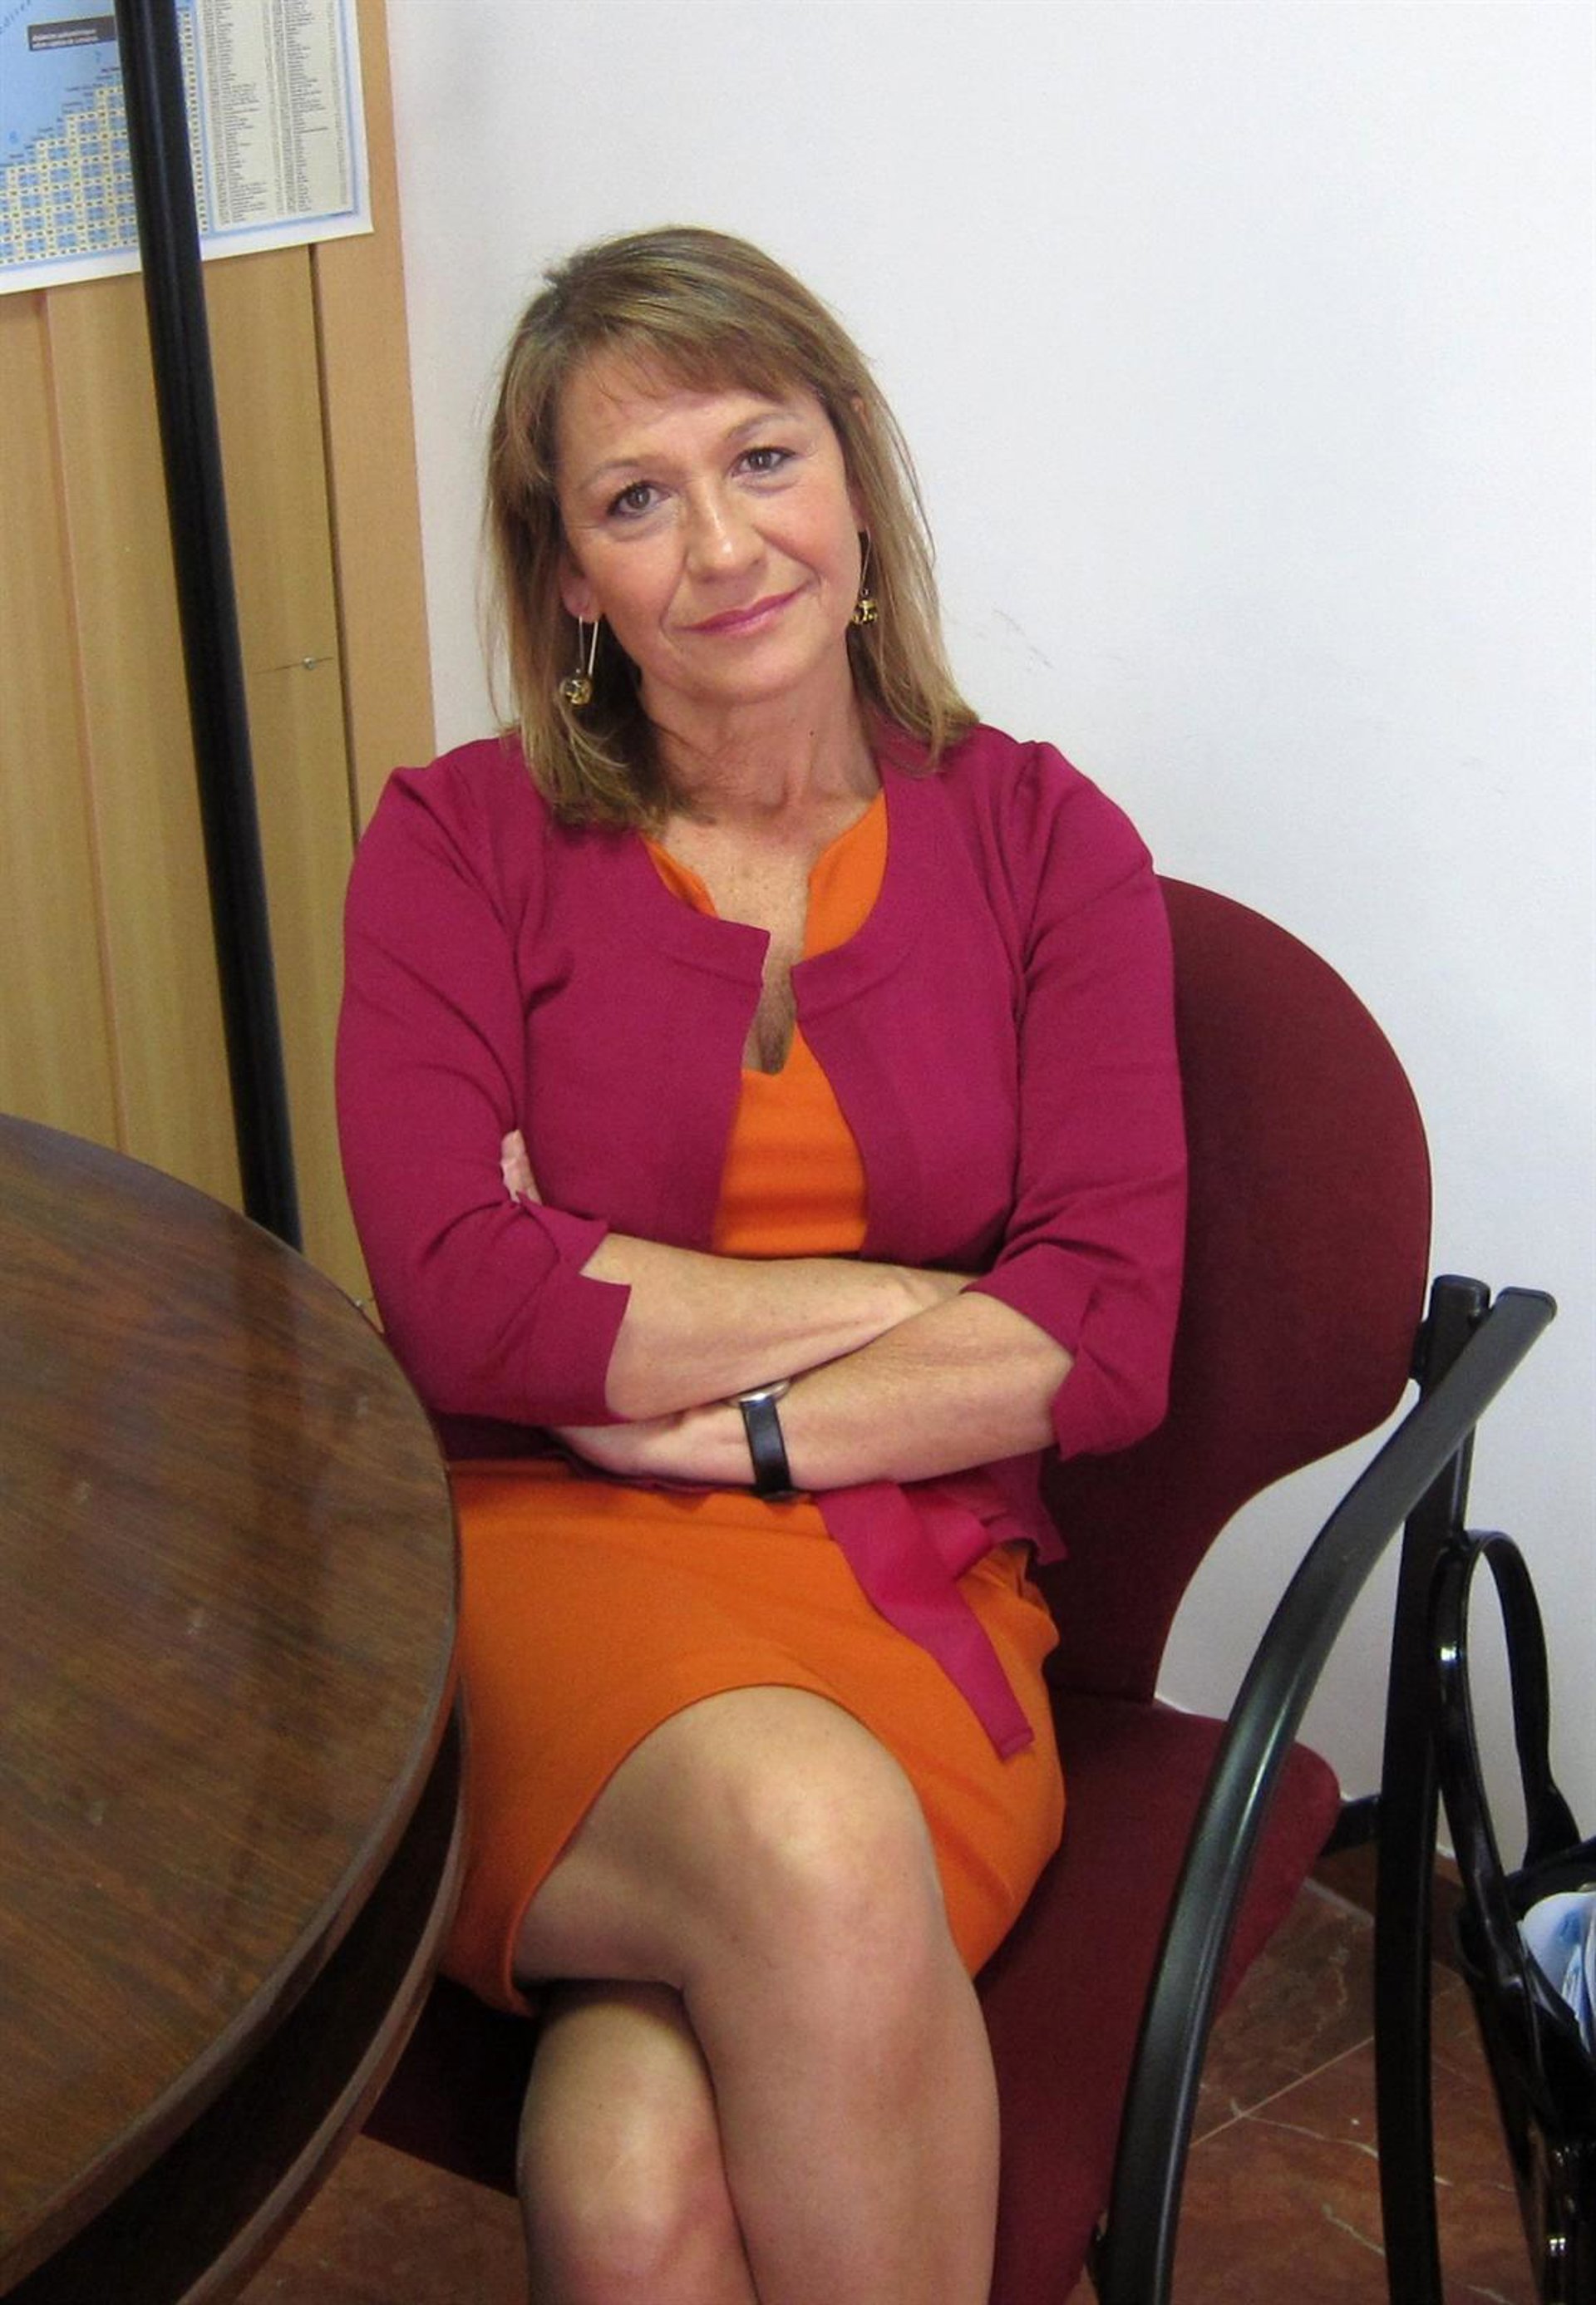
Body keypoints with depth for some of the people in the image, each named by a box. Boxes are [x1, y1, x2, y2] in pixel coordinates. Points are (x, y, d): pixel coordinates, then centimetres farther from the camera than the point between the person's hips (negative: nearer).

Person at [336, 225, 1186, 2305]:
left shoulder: (1041, 842, 8)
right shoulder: (461, 845, 5)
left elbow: (1109, 1340, -2)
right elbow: (456, 1306, -9)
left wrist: (713, 1418, -9)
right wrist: (922, 1299, -6)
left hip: (910, 1588, 1)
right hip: (540, 1578, 0)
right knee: (808, 1840, -35)